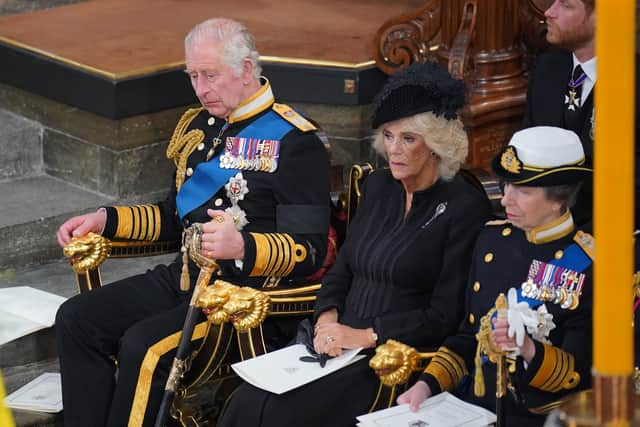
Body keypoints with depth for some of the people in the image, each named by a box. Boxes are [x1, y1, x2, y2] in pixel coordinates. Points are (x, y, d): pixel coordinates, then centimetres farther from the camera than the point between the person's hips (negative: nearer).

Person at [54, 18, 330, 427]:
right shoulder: (200, 125, 14)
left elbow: (309, 250, -16)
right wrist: (104, 220, 13)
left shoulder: (293, 141, -12)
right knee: (76, 319, -5)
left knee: (144, 347, -28)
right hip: (187, 273, 9)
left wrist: (243, 247, -34)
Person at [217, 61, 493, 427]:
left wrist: (366, 335, -14)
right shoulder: (378, 185, 14)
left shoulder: (466, 207, -7)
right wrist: (327, 318, -1)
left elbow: (445, 317, -9)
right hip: (341, 344, 6)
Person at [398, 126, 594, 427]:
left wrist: (529, 349, -27)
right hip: (473, 401, 6)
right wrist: (427, 385, 2)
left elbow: (580, 373, -9)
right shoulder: (492, 239, 7)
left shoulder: (587, 266, -11)